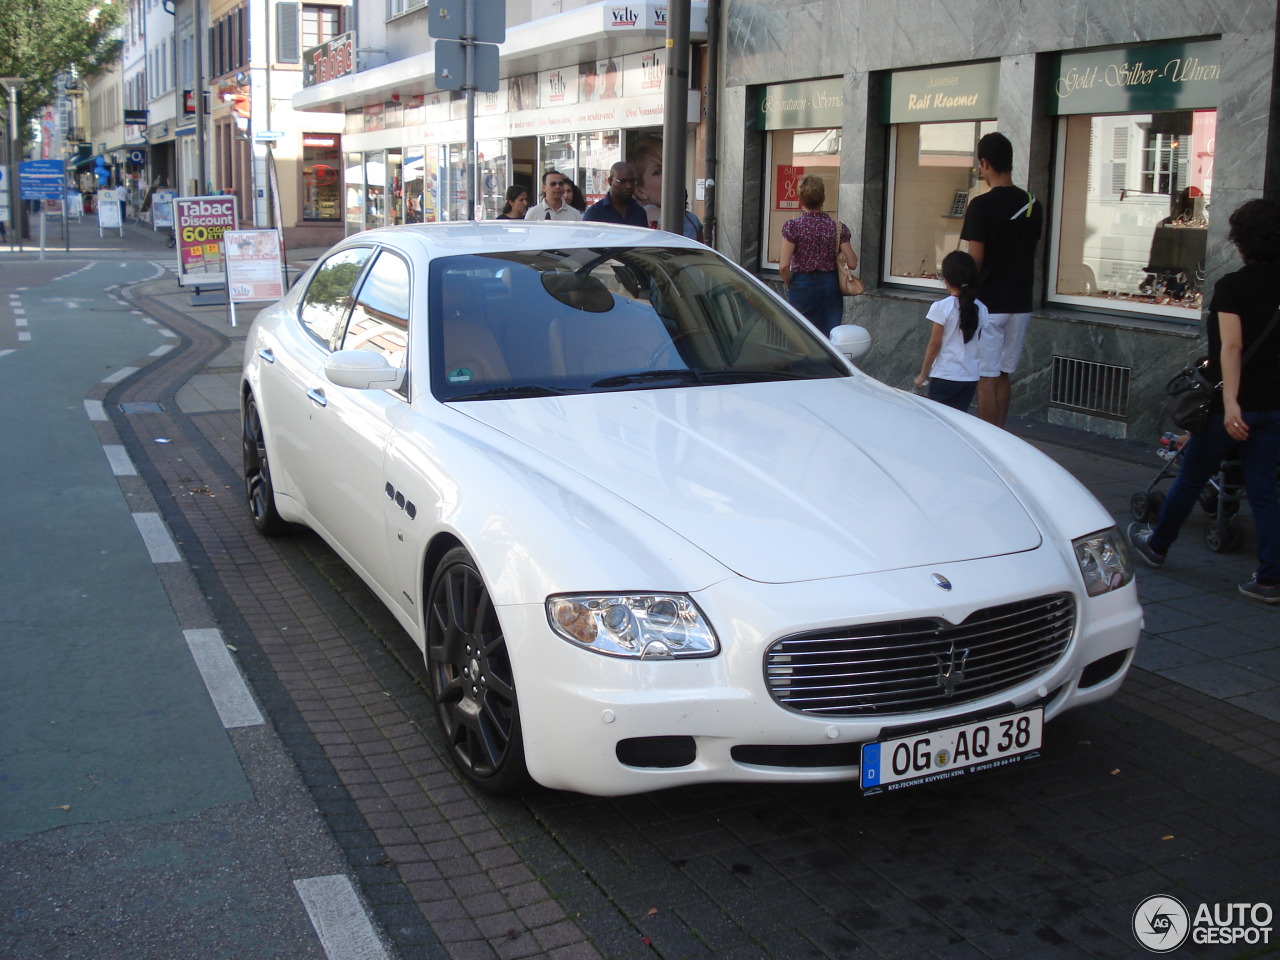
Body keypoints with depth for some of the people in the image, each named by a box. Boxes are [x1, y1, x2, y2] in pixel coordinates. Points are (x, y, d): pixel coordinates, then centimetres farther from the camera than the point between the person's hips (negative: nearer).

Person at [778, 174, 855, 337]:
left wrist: (789, 285, 3)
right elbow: (852, 263, -3)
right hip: (830, 286, 2)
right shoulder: (837, 228, -3)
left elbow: (784, 266, -14)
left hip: (802, 287, -2)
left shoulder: (792, 227, -10)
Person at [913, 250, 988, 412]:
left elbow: (935, 344, -9)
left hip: (944, 376, -4)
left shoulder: (942, 307, -12)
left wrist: (923, 374, 0)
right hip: (971, 377, 4)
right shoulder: (981, 309, 1)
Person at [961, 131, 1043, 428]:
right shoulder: (1032, 204, 6)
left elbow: (975, 260, -14)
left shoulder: (982, 205, -14)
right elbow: (1031, 254, 13)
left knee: (987, 378, -2)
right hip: (1020, 302, 6)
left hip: (988, 303, -6)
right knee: (1002, 375, 14)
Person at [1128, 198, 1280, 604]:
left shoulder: (1232, 286, -13)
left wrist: (1230, 401, -30)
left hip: (1231, 405, -5)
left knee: (1191, 479, 13)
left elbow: (1232, 346, -23)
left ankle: (1156, 545, 32)